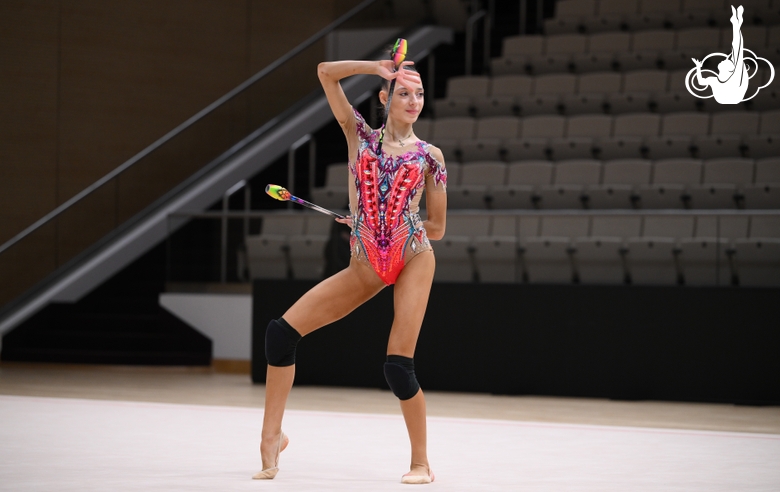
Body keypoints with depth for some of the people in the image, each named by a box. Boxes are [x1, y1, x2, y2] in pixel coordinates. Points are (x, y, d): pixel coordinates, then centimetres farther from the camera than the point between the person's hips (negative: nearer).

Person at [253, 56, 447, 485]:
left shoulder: (429, 156, 3)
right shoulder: (360, 137, 8)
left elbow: (436, 227, 8)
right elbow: (326, 72, 2)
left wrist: (393, 228, 5)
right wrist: (378, 66, -1)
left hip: (413, 259, -3)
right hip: (364, 267, 3)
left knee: (398, 365, -12)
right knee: (283, 329, -8)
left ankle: (421, 462, 6)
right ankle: (272, 436, 0)